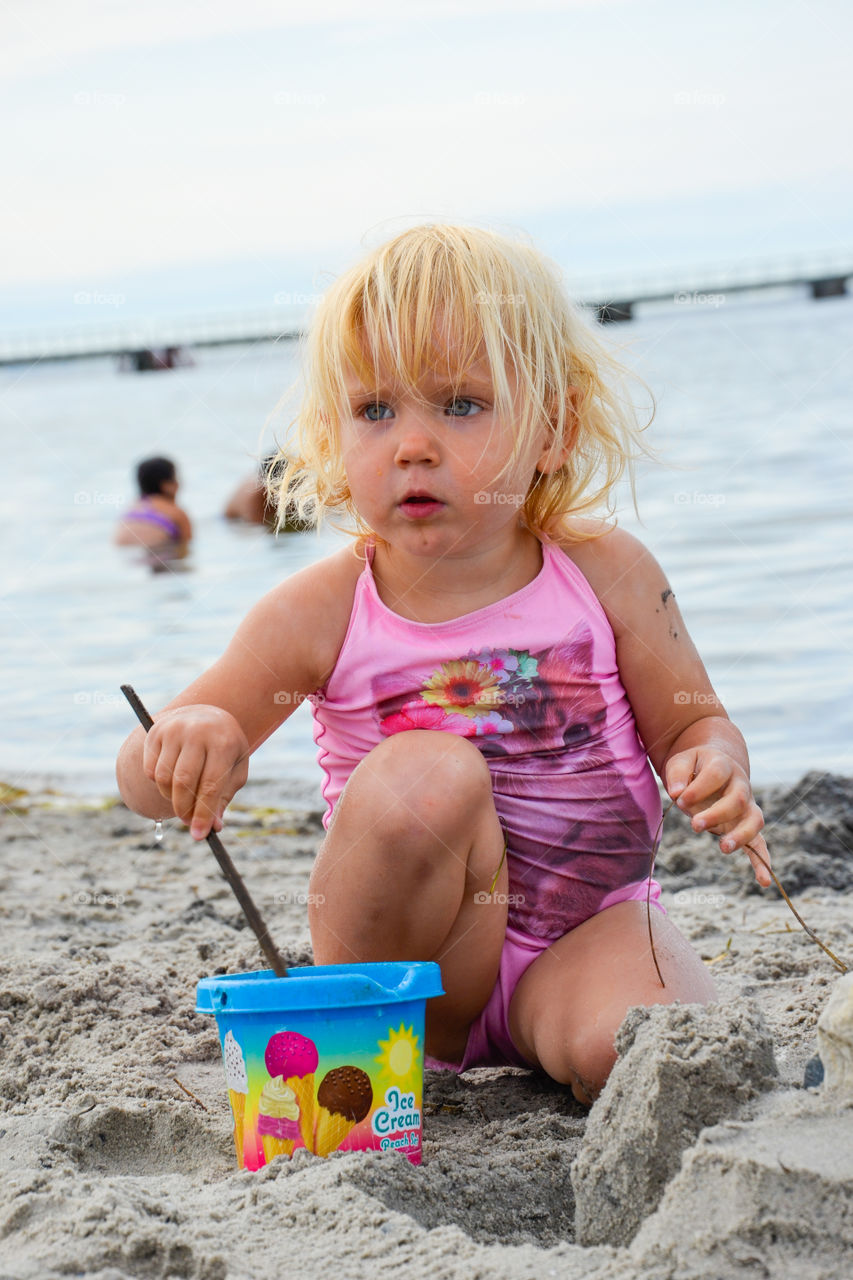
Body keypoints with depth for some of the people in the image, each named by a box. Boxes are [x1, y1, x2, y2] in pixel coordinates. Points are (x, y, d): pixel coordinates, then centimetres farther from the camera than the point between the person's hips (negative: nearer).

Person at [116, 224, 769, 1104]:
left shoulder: (608, 575, -6)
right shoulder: (322, 613, -10)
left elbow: (689, 724, 6)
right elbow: (145, 785, -8)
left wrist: (716, 769, -19)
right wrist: (185, 737, -32)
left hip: (588, 921, 0)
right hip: (417, 962, 0)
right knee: (424, 773, -29)